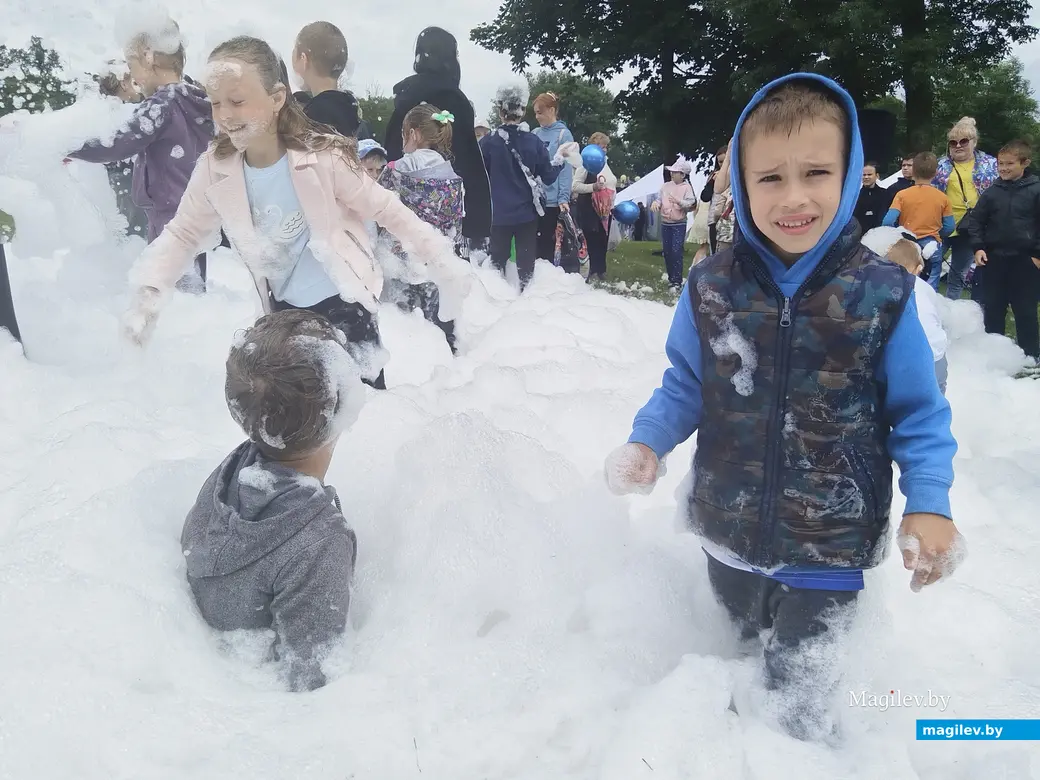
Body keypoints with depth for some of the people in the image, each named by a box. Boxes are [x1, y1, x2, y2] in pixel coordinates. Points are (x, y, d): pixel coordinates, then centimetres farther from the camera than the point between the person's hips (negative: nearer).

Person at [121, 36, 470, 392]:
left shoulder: (322, 157, -23)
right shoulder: (214, 169, -12)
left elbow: (386, 210, -14)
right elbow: (182, 232, 0)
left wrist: (441, 260, -17)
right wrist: (148, 290, -13)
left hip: (342, 301, -4)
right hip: (284, 306, 4)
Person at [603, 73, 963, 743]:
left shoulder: (882, 292, -15)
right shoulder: (712, 286, -10)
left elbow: (918, 411, -7)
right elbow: (686, 387, 2)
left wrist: (929, 501, -18)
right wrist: (648, 441, -14)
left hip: (828, 551, -2)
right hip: (728, 534, 3)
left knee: (799, 694, 13)